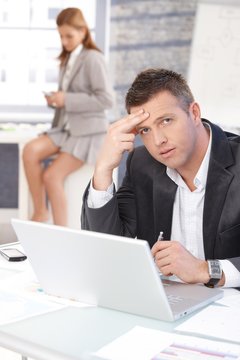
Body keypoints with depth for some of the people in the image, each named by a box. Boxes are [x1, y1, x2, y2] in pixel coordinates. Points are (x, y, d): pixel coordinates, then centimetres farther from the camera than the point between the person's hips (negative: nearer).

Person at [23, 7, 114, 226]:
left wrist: (66, 100, -20)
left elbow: (106, 99, -17)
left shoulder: (93, 59, -10)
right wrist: (55, 99, -1)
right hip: (66, 128, 7)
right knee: (30, 151, -19)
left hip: (88, 132, -7)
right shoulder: (67, 59, 15)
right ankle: (40, 211, -8)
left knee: (52, 176, -19)